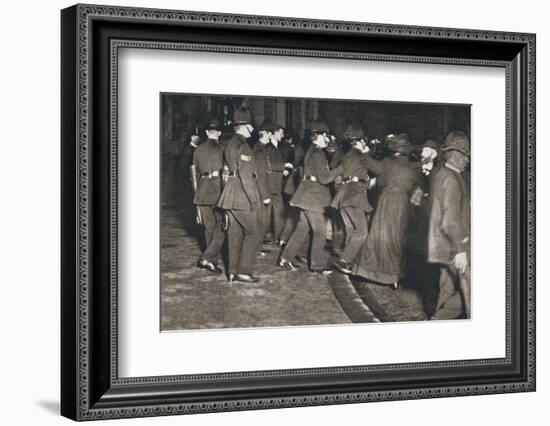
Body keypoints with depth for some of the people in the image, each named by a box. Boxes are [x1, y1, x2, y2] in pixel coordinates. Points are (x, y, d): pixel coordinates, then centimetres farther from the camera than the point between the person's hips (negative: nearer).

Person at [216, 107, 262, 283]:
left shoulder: (230, 144, 14)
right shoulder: (242, 146, -15)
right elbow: (245, 175, -20)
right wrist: (253, 200, -16)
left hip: (231, 196, 9)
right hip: (242, 198, -9)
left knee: (234, 233, 10)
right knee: (252, 231, -3)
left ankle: (233, 271, 13)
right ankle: (244, 271, -4)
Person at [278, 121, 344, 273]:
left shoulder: (312, 151, 14)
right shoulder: (317, 154, -17)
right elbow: (324, 178, -21)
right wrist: (341, 169, -17)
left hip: (308, 196, 10)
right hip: (313, 197, -10)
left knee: (303, 228, 14)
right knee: (320, 231, -3)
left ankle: (285, 258, 16)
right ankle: (318, 265, 3)